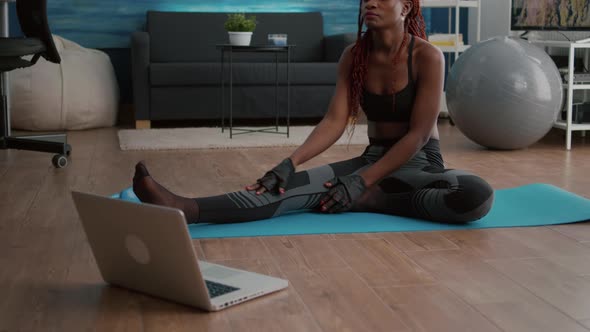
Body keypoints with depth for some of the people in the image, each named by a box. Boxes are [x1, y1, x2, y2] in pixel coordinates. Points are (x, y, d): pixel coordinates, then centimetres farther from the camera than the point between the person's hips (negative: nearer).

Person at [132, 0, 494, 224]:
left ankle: (372, 200, -24)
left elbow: (417, 135, -19)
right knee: (302, 183, -24)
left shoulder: (428, 57, -16)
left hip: (421, 165, -3)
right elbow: (335, 121, -9)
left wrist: (361, 183, -26)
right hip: (374, 159, 3)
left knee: (479, 194, -36)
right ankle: (185, 208, -45)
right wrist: (290, 162, -26)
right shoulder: (353, 56, -1)